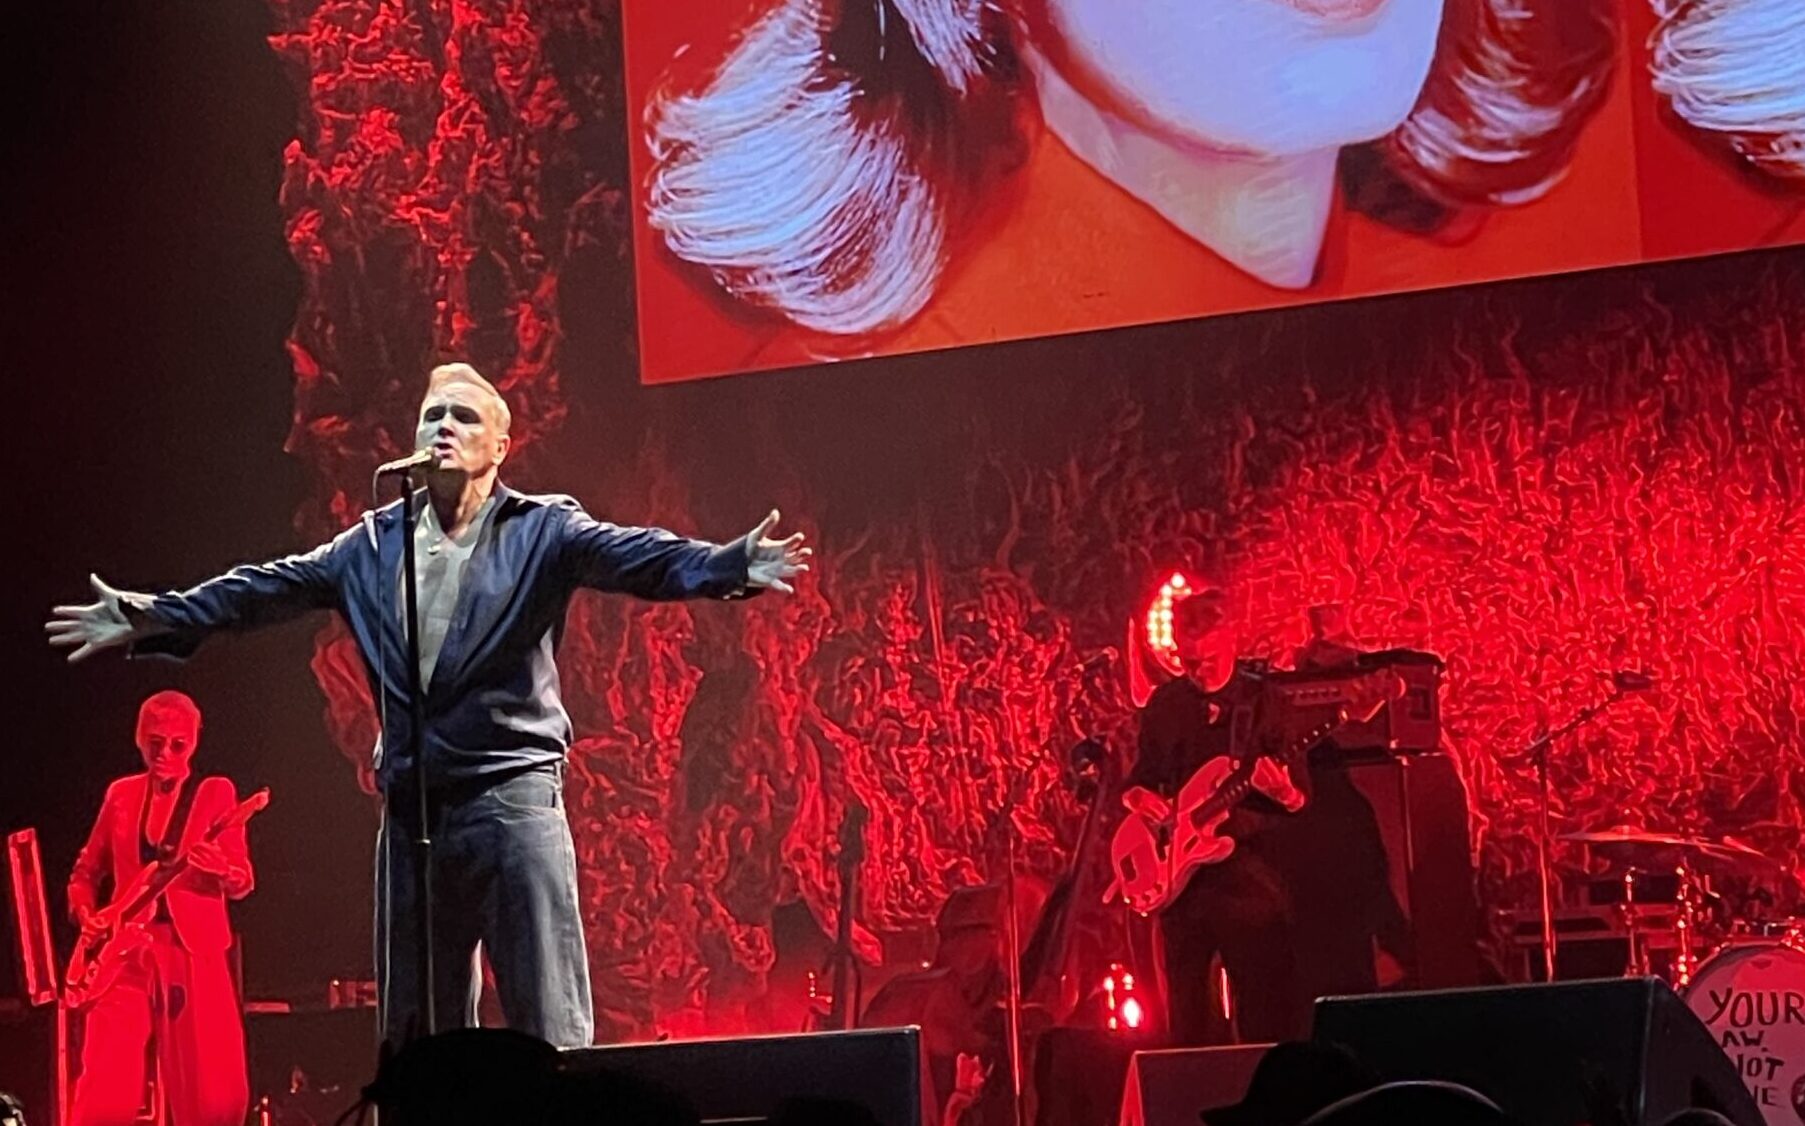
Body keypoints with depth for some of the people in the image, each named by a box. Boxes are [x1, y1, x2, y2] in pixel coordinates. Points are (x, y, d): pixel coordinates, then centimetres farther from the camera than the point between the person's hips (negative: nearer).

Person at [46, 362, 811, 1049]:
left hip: (513, 793, -5)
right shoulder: (373, 544, 12)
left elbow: (634, 557, -14)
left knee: (549, 1023, -7)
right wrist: (154, 617, 11)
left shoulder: (542, 530, -1)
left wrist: (728, 567, -32)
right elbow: (268, 588, 15)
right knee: (414, 1029, 10)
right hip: (410, 804, 5)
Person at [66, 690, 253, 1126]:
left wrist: (221, 869, -25)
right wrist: (85, 913, 1)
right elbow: (86, 871, 21)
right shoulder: (121, 793, 14)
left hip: (193, 950, -2)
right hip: (126, 950, 2)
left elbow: (243, 881, -2)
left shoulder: (215, 793, 6)